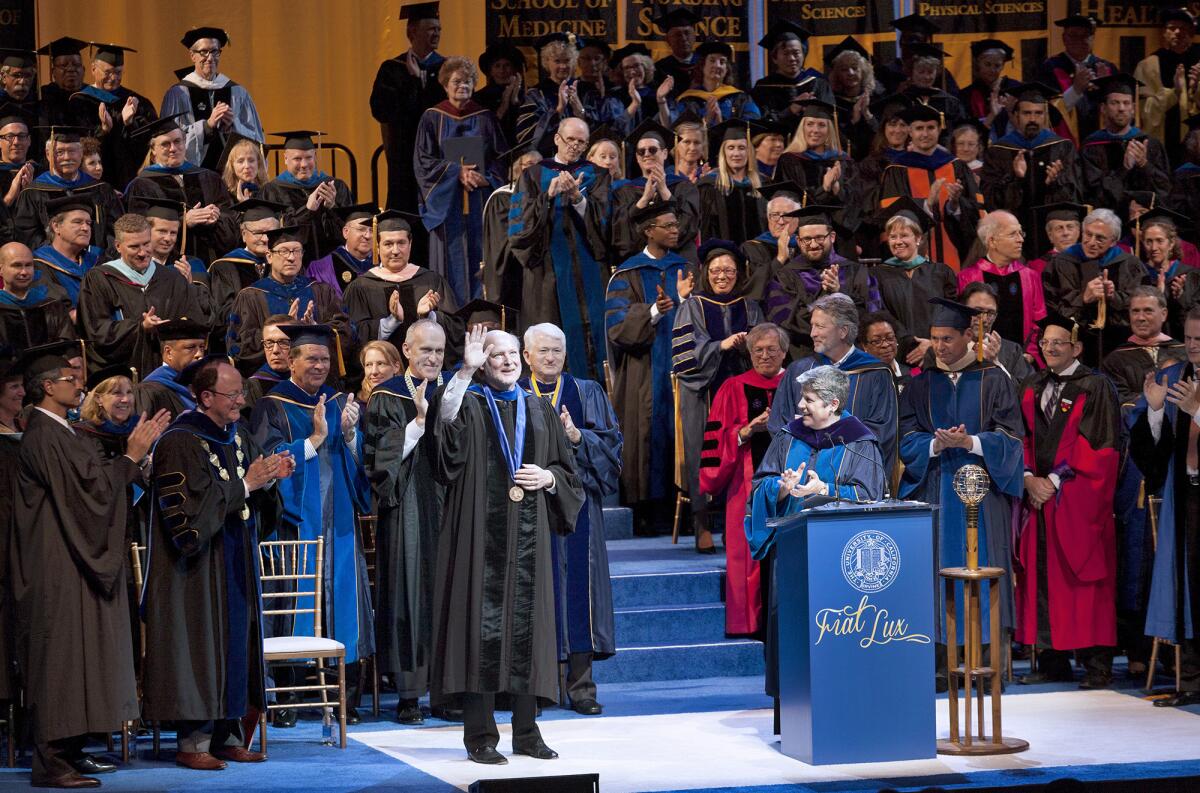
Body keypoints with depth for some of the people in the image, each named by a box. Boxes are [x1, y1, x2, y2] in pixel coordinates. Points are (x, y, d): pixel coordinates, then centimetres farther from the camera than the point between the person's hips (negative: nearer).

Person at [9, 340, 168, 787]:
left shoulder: (58, 433, 16)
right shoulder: (44, 438, -16)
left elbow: (95, 484, 19)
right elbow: (90, 490, -21)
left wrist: (136, 452, 14)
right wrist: (131, 456, -11)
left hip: (74, 565, 11)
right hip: (59, 570, -11)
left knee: (79, 658, 12)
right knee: (61, 658, -8)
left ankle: (70, 751, 17)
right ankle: (52, 764, -5)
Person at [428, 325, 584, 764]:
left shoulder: (539, 410, 15)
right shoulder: (470, 404, 3)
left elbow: (567, 470, 18)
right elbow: (443, 420, -21)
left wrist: (548, 477, -3)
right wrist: (465, 371, -28)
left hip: (528, 534, 4)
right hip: (480, 531, -4)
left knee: (526, 626, 5)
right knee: (483, 626, -6)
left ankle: (526, 732, 13)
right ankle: (480, 735, -1)